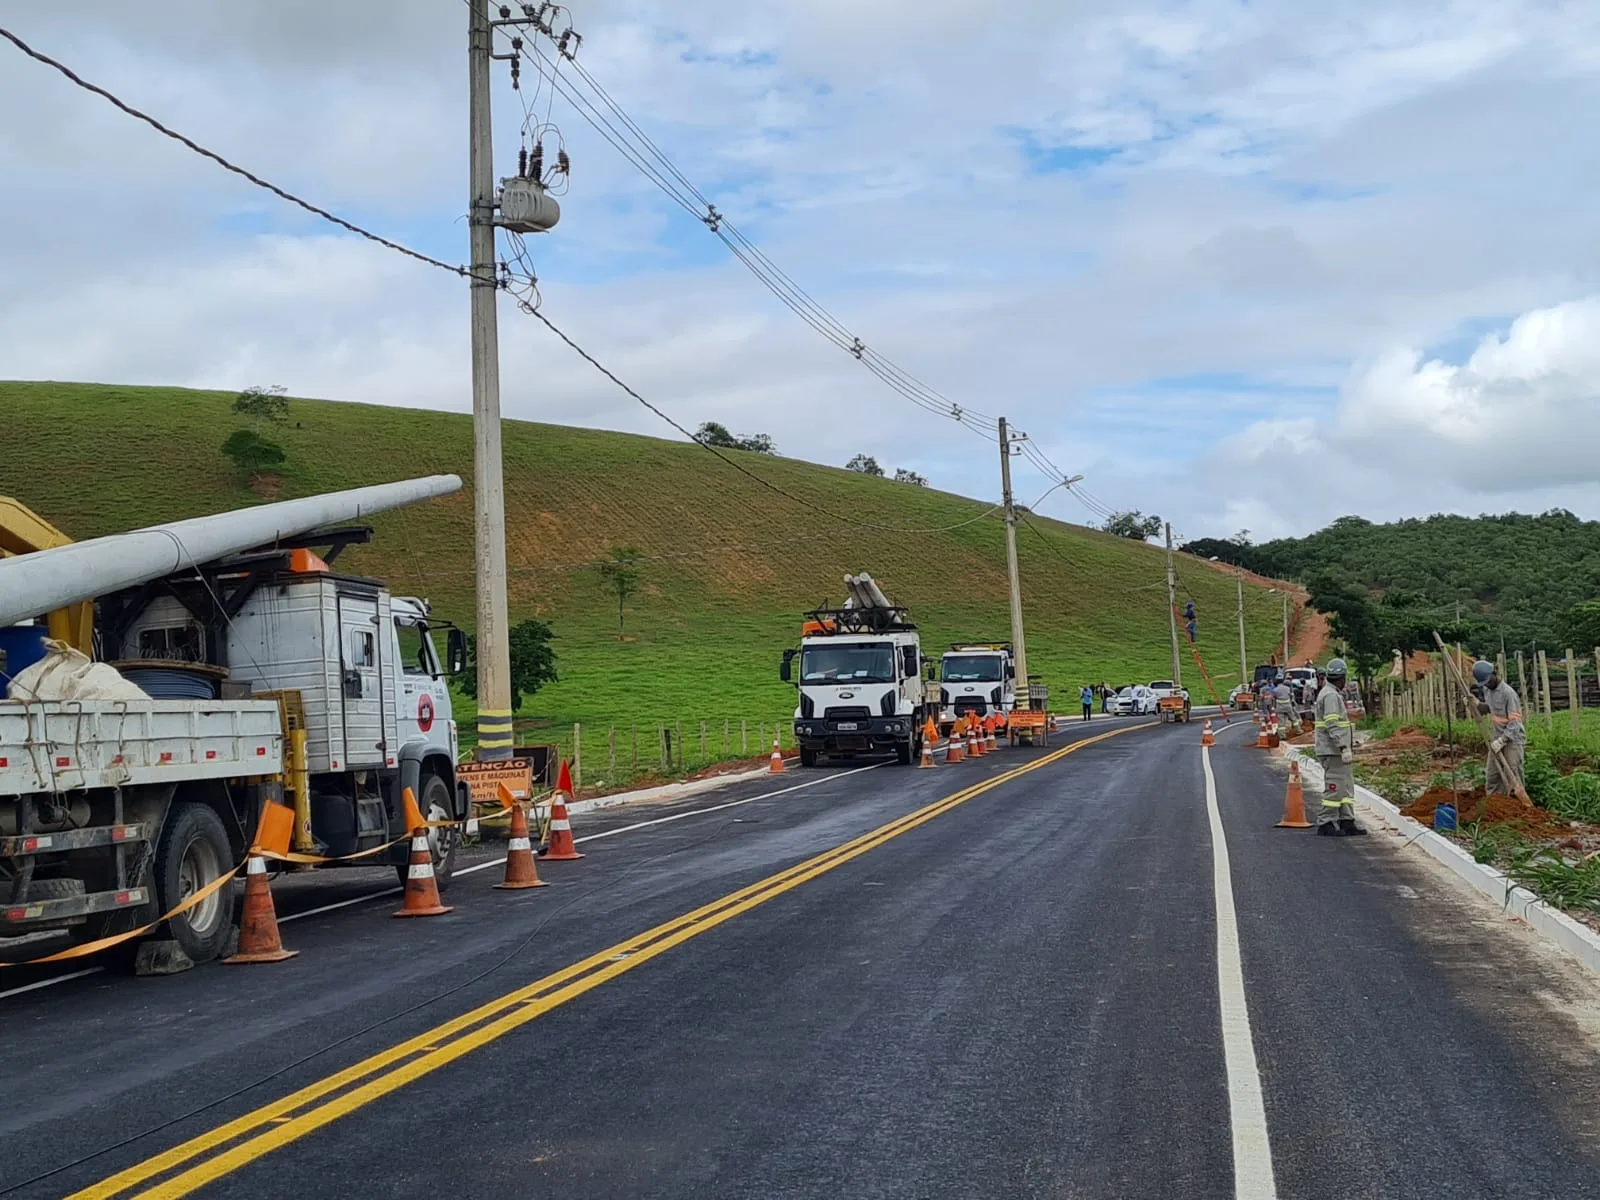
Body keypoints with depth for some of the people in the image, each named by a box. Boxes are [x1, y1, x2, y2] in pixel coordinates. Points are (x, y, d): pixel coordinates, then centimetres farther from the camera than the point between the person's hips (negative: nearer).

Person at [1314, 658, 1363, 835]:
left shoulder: (1335, 694, 19)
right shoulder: (1330, 695, -15)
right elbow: (1332, 725, -22)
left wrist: (1349, 744, 22)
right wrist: (1344, 747, -25)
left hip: (1339, 751, 11)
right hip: (1333, 751, -11)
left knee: (1346, 787, 12)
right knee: (1334, 788, -8)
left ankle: (1347, 821, 16)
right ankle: (1326, 823, -4)